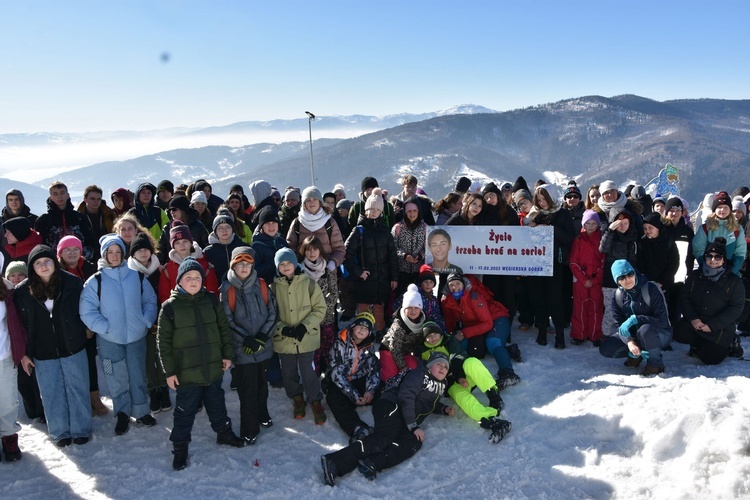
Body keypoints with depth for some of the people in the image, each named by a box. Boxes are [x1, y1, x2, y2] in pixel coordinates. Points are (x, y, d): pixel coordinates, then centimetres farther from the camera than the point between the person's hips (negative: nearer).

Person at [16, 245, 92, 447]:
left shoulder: (72, 283, -10)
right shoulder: (23, 291, -6)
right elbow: (20, 325, -1)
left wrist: (83, 333, 2)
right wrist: (23, 353, 0)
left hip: (72, 347, -1)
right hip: (42, 353, 1)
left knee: (77, 389, 10)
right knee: (52, 394, 12)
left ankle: (81, 430, 24)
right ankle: (60, 432, 27)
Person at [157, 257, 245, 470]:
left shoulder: (211, 301, 0)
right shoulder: (170, 306, -9)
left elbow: (224, 329, 9)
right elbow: (163, 341, -7)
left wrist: (227, 354, 5)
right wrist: (169, 371, -7)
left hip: (213, 368, 3)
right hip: (186, 372, -3)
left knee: (217, 404, 21)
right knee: (185, 412, 9)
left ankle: (224, 433, 42)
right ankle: (180, 448, 26)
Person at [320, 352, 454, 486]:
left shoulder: (441, 385, 25)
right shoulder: (419, 374, -2)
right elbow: (405, 398, -14)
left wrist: (444, 409, 23)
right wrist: (413, 426, -19)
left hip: (405, 423, 8)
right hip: (393, 408, -8)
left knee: (414, 443, -25)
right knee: (383, 439, -34)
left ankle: (372, 463, -44)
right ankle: (334, 462, -47)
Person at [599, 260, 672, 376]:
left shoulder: (651, 289, -21)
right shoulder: (617, 297, -6)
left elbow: (663, 321, -24)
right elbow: (619, 325, -10)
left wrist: (635, 319, -34)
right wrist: (629, 341, -30)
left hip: (660, 334, -4)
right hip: (633, 335, 5)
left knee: (645, 329, -39)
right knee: (605, 348, -15)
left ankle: (656, 364, -14)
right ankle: (637, 355, 11)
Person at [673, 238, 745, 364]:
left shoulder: (734, 281, -4)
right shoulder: (695, 276, 6)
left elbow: (736, 307, -10)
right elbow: (684, 298, 2)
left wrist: (712, 325, -19)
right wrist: (693, 318, -17)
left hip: (720, 328, -3)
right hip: (695, 322, 3)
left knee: (710, 358, -14)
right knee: (679, 333, -26)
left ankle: (727, 343, 19)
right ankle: (702, 343, 5)